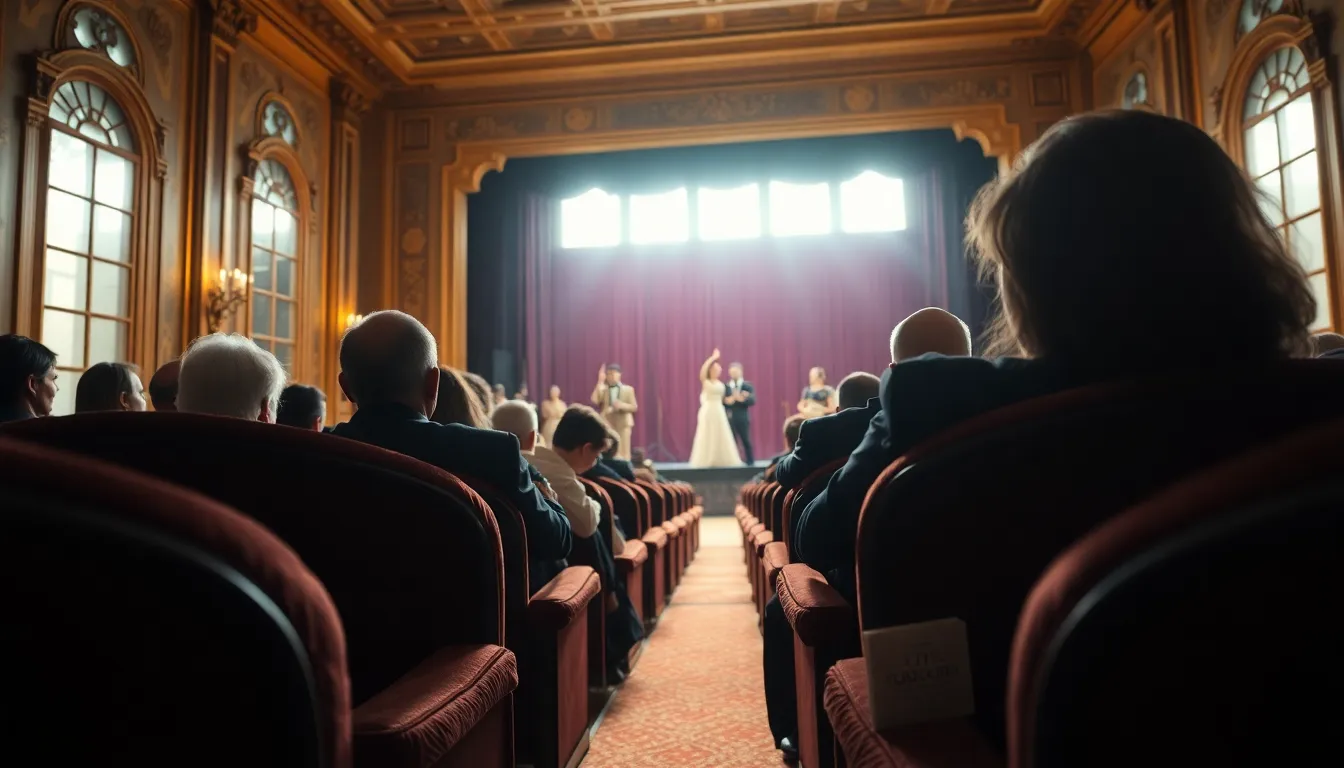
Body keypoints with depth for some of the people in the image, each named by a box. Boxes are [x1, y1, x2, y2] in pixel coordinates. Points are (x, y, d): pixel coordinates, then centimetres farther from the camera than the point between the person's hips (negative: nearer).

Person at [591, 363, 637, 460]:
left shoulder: (628, 389, 9)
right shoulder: (603, 389, 8)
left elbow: (634, 407, 4)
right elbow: (595, 400, -11)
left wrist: (622, 405, -16)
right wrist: (600, 382, -11)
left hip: (623, 424, 0)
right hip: (607, 424, 0)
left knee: (623, 452, -2)